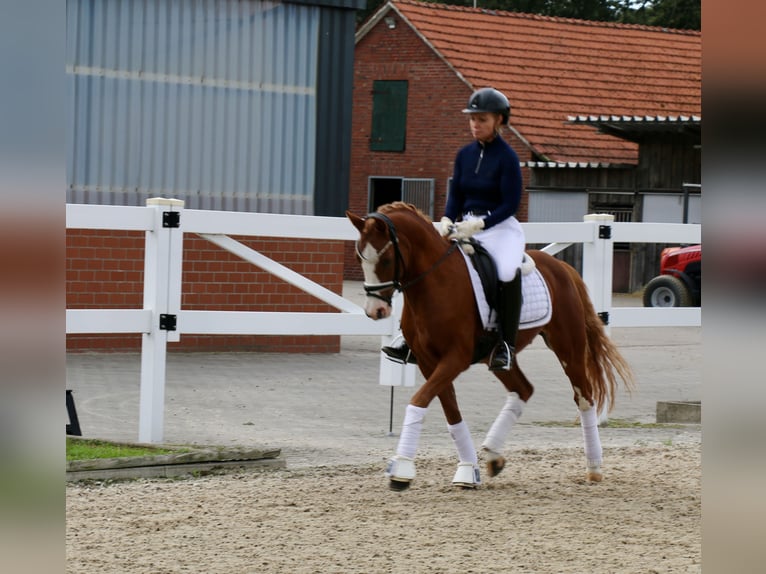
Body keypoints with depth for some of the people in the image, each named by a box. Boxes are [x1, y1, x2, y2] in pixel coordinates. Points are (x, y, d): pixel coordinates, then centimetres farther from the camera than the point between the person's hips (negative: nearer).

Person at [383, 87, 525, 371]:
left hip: (500, 227, -6)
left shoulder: (507, 158, -9)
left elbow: (510, 204, -13)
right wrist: (447, 221, -9)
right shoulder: (465, 154, 9)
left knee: (508, 272, -35)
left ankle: (505, 346, -28)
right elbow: (455, 195, 11)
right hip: (466, 225, 7)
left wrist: (477, 225, -23)